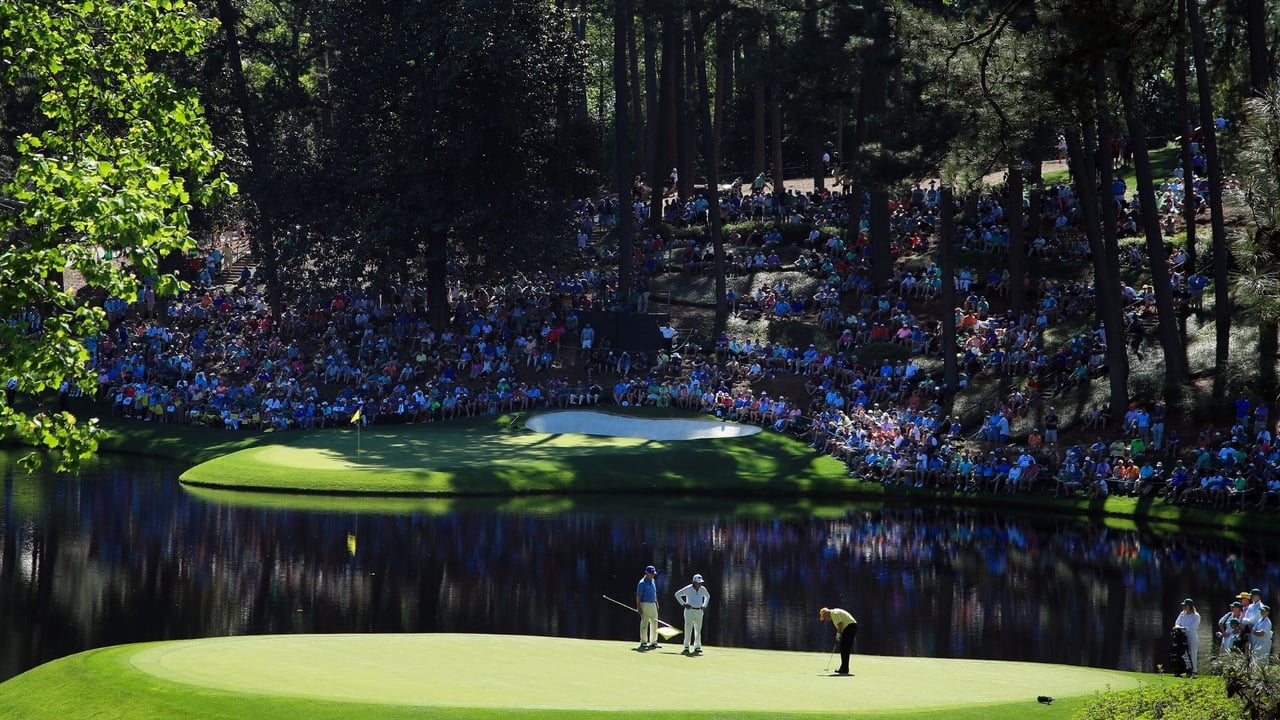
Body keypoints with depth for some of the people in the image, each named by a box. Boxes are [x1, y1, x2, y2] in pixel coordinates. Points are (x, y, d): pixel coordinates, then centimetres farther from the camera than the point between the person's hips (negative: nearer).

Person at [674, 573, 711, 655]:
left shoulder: (703, 589, 5)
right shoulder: (688, 589, -9)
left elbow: (707, 596, 26)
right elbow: (677, 594, -5)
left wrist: (704, 606, 13)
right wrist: (683, 604, -9)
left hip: (699, 611, 4)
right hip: (690, 611, -4)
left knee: (698, 630, 5)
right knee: (688, 629, -6)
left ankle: (697, 647, 10)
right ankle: (686, 646, 2)